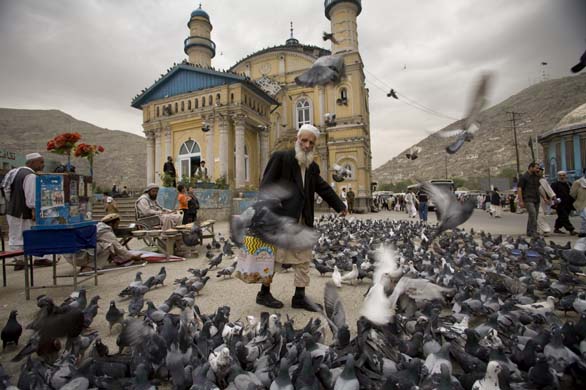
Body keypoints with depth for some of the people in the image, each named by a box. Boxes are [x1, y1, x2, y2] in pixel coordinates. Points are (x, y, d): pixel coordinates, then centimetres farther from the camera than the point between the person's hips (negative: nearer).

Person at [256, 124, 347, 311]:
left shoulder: (312, 167, 16)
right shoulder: (281, 157, -4)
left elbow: (323, 188, 23)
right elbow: (266, 184, -10)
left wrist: (340, 206, 26)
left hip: (302, 220, 7)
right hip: (281, 217, -7)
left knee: (304, 257, 9)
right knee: (276, 255, 1)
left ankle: (300, 296, 21)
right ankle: (264, 294, 19)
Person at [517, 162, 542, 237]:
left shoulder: (536, 177, 18)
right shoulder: (524, 177, -5)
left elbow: (538, 188, 25)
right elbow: (519, 189, -10)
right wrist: (521, 201, -16)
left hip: (536, 200, 7)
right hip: (528, 200, -7)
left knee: (533, 217, 8)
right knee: (533, 214, -17)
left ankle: (529, 232, 16)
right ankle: (534, 233, -16)